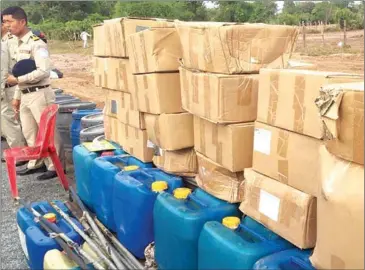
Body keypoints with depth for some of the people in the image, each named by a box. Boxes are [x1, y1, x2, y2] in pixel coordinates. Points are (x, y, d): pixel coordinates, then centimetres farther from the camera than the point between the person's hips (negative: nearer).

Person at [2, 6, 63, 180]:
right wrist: (17, 96, 17)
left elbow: (43, 71, -22)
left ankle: (54, 167, 9)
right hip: (26, 95, 9)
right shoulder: (20, 45, 15)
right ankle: (36, 164, 29)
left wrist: (16, 80, -16)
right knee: (29, 133, 16)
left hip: (39, 94, -9)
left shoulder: (37, 44, -13)